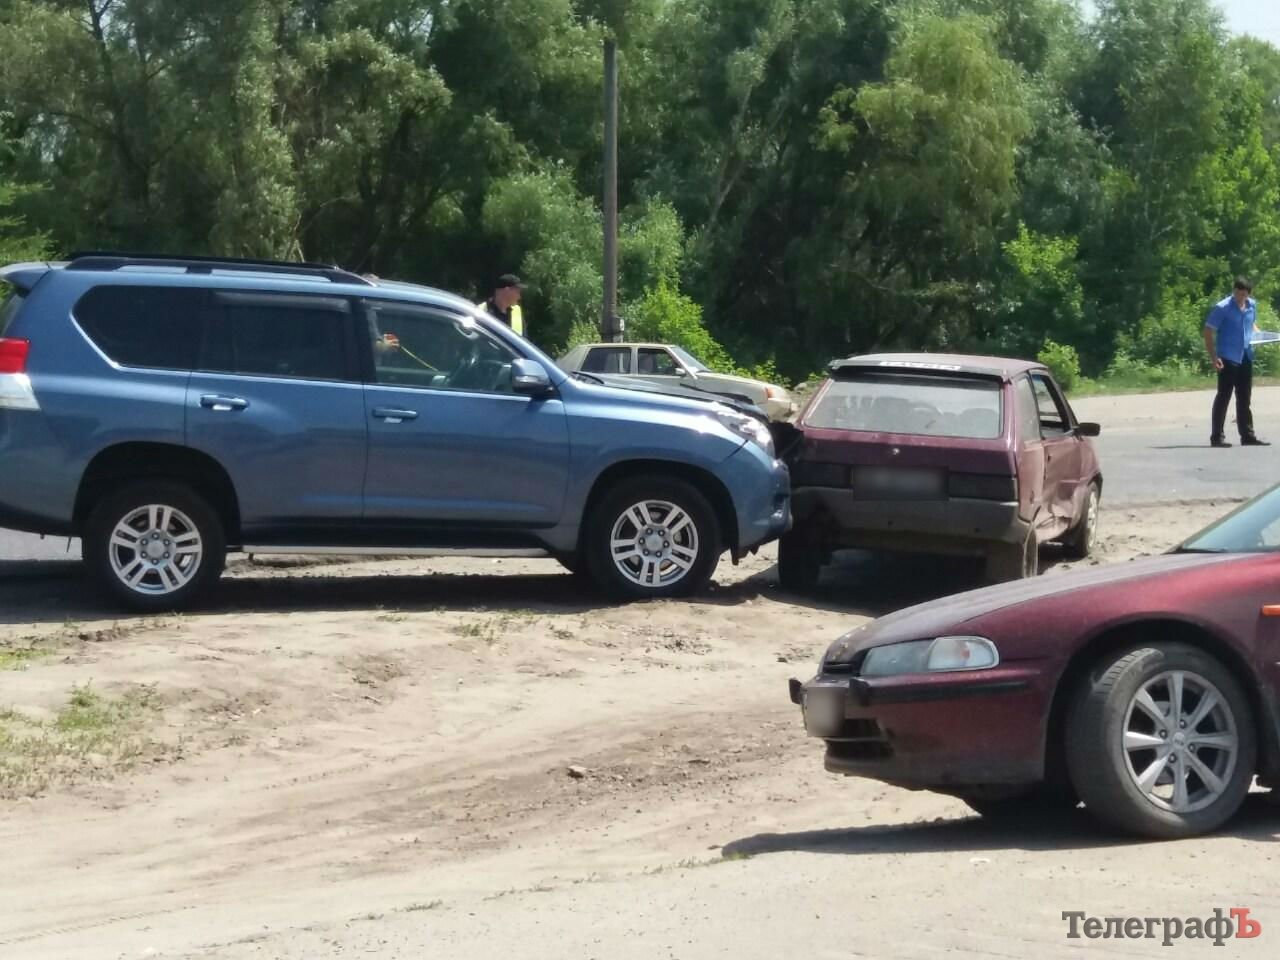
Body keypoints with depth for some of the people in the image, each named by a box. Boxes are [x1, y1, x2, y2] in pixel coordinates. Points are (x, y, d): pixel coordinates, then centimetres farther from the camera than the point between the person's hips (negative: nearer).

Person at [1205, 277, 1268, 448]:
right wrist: (1214, 357, -16)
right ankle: (1217, 437, 1)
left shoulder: (1252, 305, 8)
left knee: (1245, 399, 12)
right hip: (1228, 358, -6)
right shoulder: (1222, 308, -11)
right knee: (1224, 397, -4)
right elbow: (1208, 332, -10)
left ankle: (1247, 435, 18)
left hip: (1246, 358, 6)